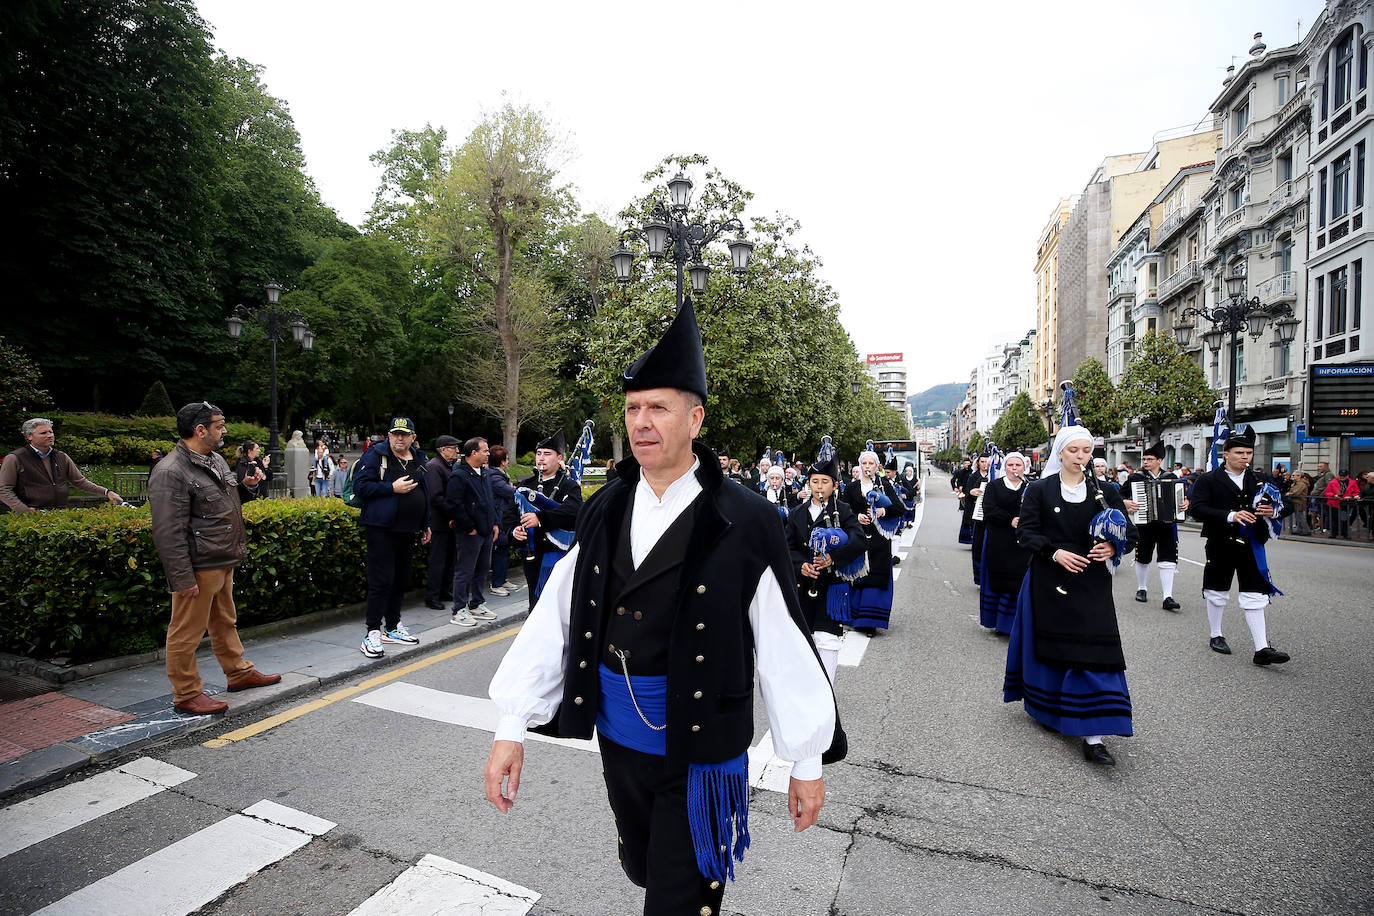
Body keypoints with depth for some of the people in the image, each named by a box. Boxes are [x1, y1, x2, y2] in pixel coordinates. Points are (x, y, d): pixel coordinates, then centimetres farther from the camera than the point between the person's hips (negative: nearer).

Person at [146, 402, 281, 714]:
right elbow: (168, 533, -21)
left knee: (225, 622, 22)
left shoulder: (217, 460, 11)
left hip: (224, 563, 10)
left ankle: (239, 673, 35)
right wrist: (182, 578, -22)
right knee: (187, 632, 4)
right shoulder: (170, 473, -19)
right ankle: (186, 694, 16)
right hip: (198, 568, -9)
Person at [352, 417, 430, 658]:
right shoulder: (376, 455, -6)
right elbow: (360, 486, -14)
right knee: (382, 581, -8)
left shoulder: (418, 459, 14)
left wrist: (425, 525, 20)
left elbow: (424, 492, 22)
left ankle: (392, 626, 28)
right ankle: (373, 633, 1)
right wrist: (392, 488, -21)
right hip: (381, 528, -7)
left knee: (401, 580, 14)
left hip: (407, 530, 7)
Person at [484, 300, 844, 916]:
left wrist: (808, 762, -4)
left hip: (702, 749, -5)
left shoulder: (746, 523, -17)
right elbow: (554, 618, -2)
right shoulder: (604, 512, -3)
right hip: (617, 738, 6)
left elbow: (786, 646, -11)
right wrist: (512, 727, -4)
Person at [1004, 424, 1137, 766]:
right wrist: (1055, 552, -20)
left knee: (1092, 652, -6)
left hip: (1091, 584, 1)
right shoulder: (1039, 490, 0)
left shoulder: (1105, 492, 6)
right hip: (1048, 583, -1)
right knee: (1050, 647, 9)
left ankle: (1092, 735, -1)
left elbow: (1129, 533, 6)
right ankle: (1048, 710, 33)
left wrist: (1113, 548, -16)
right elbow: (1025, 532, -4)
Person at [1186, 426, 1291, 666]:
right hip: (1221, 546, -3)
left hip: (1251, 545, 3)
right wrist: (1230, 516, -25)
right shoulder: (1208, 480, -4)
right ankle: (1215, 636, 26)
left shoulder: (1258, 481, 11)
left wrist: (1272, 511, -5)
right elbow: (1196, 508, -15)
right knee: (1217, 592, 10)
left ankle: (1262, 649, 1)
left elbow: (1276, 505, 19)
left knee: (1255, 596, 0)